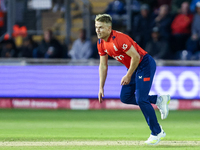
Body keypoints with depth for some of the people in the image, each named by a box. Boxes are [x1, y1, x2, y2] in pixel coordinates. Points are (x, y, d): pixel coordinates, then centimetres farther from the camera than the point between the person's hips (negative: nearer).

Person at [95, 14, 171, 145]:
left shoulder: (118, 39, -26)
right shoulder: (101, 43, 2)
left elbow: (136, 56, -25)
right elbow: (103, 65, 10)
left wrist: (128, 76, -18)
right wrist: (101, 87, 7)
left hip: (146, 64, -9)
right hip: (134, 68, 9)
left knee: (140, 99, -15)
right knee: (125, 97, 3)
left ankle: (157, 132, -1)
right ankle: (158, 100, 17)